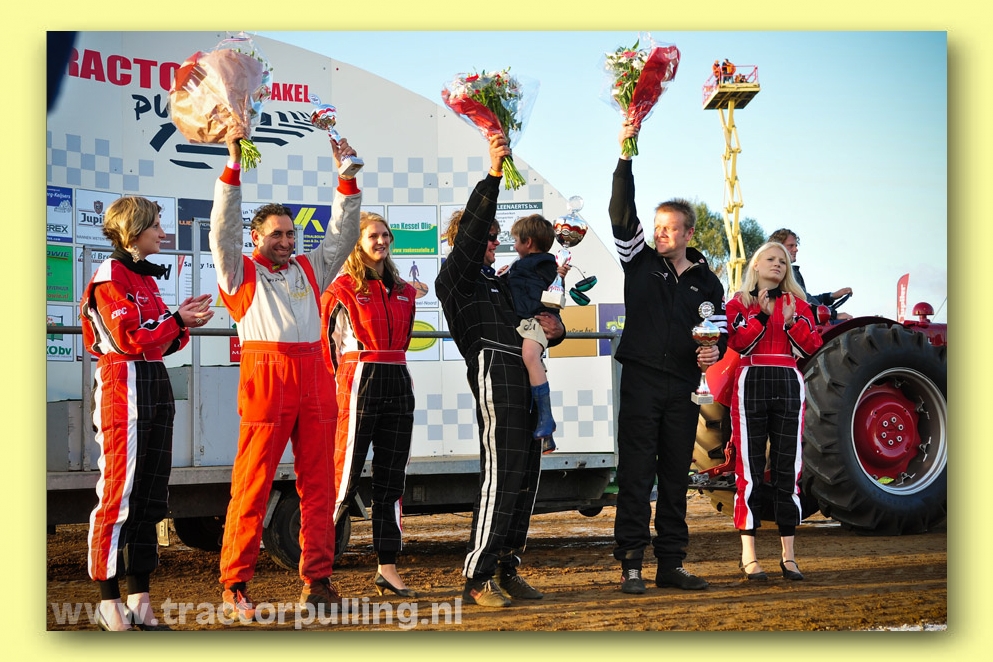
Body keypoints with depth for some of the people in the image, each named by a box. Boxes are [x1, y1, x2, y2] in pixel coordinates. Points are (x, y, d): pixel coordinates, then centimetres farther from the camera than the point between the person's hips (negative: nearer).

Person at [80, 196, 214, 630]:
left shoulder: (146, 278, 19)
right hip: (124, 386, -9)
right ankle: (108, 601, -2)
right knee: (119, 493, -8)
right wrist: (177, 320, -7)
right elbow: (131, 339, -14)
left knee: (151, 495, 8)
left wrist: (184, 323, 1)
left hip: (156, 385, 9)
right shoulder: (110, 277, -7)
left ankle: (139, 599, 13)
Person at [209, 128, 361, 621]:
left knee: (318, 484, 5)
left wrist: (346, 175, 14)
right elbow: (223, 228, -2)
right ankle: (234, 589, -2)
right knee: (252, 487, -5)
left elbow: (343, 233, 21)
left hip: (315, 377, 5)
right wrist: (234, 164, -7)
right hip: (265, 377, -5)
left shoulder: (309, 269, 21)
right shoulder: (241, 272, 9)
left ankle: (317, 582, 11)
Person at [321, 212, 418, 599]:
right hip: (360, 384, -6)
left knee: (391, 480, 7)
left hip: (398, 383, 6)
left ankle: (387, 568, 12)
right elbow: (325, 343, -2)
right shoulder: (343, 289, -3)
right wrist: (338, 385, -2)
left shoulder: (404, 291, 15)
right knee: (345, 478, -7)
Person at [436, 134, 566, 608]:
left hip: (526, 378, 9)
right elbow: (470, 230, -12)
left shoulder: (501, 284, 30)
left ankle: (507, 569, 13)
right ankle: (477, 579, -12)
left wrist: (553, 328, 9)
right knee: (501, 477, -15)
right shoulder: (456, 277, 5)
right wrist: (492, 176, -24)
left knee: (526, 478, 6)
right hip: (494, 372, -9)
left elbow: (533, 323, 34)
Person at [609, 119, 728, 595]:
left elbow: (719, 329, 17)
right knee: (635, 473, -5)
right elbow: (622, 214, -5)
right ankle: (630, 565, -2)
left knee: (676, 475, 7)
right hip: (641, 380, -3)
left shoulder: (707, 283, 12)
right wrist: (626, 156, -12)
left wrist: (715, 350, -7)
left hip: (683, 386, 3)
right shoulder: (640, 263, 5)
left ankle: (671, 564, 14)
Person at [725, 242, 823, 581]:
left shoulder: (797, 303, 15)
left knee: (787, 469, 2)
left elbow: (811, 347, 4)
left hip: (788, 385, 2)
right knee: (750, 470, -3)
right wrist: (762, 314, -15)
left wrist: (791, 321, -10)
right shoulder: (739, 302, 9)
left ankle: (788, 555, 8)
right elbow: (739, 343, -7)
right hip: (751, 384, -2)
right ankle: (749, 556, 0)